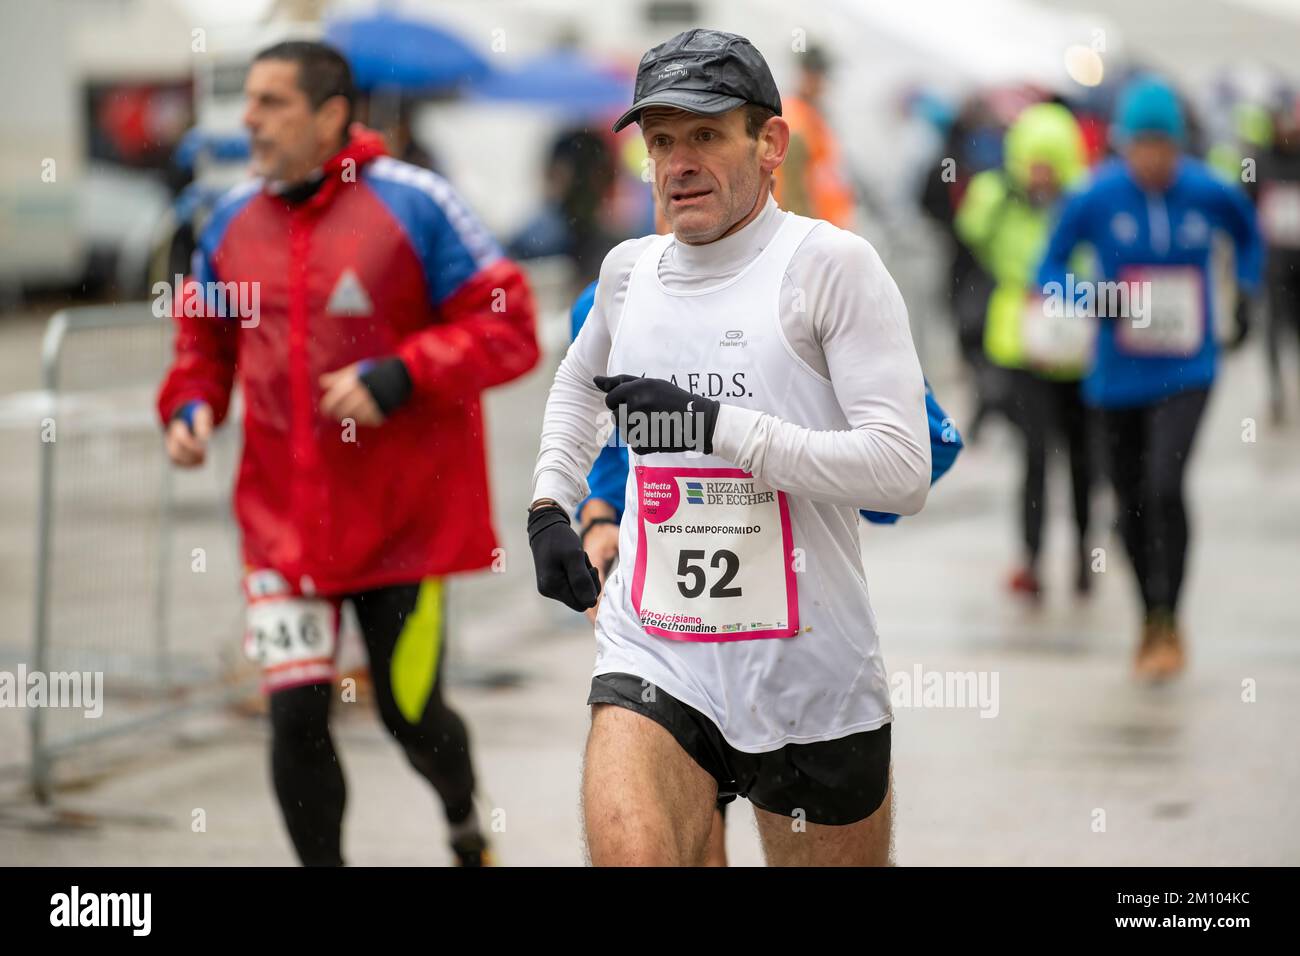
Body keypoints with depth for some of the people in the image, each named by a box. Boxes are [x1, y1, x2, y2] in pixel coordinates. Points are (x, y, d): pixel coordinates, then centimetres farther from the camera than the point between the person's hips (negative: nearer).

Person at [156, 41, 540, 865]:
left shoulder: (413, 204, -9)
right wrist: (191, 407, -1)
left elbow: (510, 326, -11)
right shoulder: (234, 221, 5)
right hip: (282, 518, 3)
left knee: (410, 712, 6)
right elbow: (205, 336, 20)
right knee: (296, 712, -6)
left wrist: (397, 377, -22)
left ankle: (467, 822, 39)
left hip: (405, 516, -3)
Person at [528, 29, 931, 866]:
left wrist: (718, 425, -19)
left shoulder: (831, 263, -7)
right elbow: (580, 380, 35)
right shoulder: (630, 269, 10)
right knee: (628, 852, -25)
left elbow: (904, 473, -17)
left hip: (814, 681, -3)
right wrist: (550, 506, 21)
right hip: (654, 662, 3)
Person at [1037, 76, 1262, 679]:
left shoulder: (1210, 193, -6)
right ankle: (1152, 621, 32)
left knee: (1164, 485, -20)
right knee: (1131, 506, 11)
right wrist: (1091, 298, -20)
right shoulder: (1095, 198, -10)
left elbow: (1247, 232, 17)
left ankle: (1168, 625, -9)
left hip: (1187, 373, -1)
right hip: (1118, 376, 1)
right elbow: (1051, 266, -2)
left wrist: (1245, 291, 6)